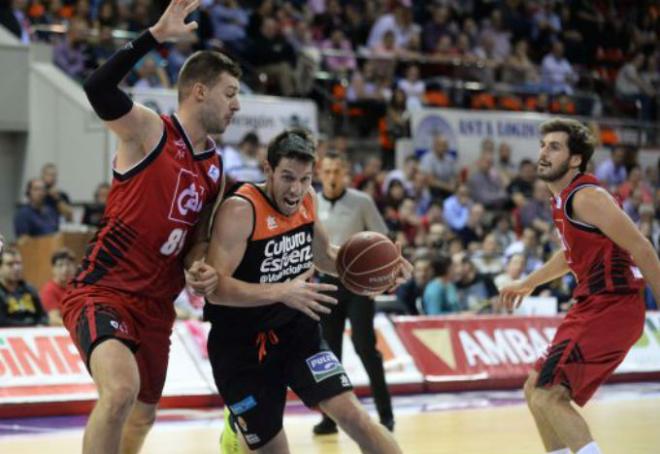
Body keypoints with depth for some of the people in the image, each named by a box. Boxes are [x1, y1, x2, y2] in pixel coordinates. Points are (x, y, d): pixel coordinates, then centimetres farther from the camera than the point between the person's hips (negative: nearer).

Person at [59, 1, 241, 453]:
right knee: (121, 390, -32)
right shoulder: (149, 129, -11)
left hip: (156, 306, 8)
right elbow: (98, 90, -30)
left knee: (142, 416, 20)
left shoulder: (215, 170, 11)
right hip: (102, 293, -8)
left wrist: (198, 268, -2)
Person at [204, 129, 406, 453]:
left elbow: (322, 254, 19)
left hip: (296, 329, 5)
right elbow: (216, 288, -30)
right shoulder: (240, 210, -23)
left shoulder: (307, 199, -1)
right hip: (241, 344, -5)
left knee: (352, 415, -10)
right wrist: (281, 292, -41)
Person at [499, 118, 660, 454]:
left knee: (547, 396, -17)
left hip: (611, 309, -10)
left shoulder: (586, 197, -16)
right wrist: (528, 284, 37)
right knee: (536, 390, 17)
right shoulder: (563, 199, 13)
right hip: (591, 307, 10)